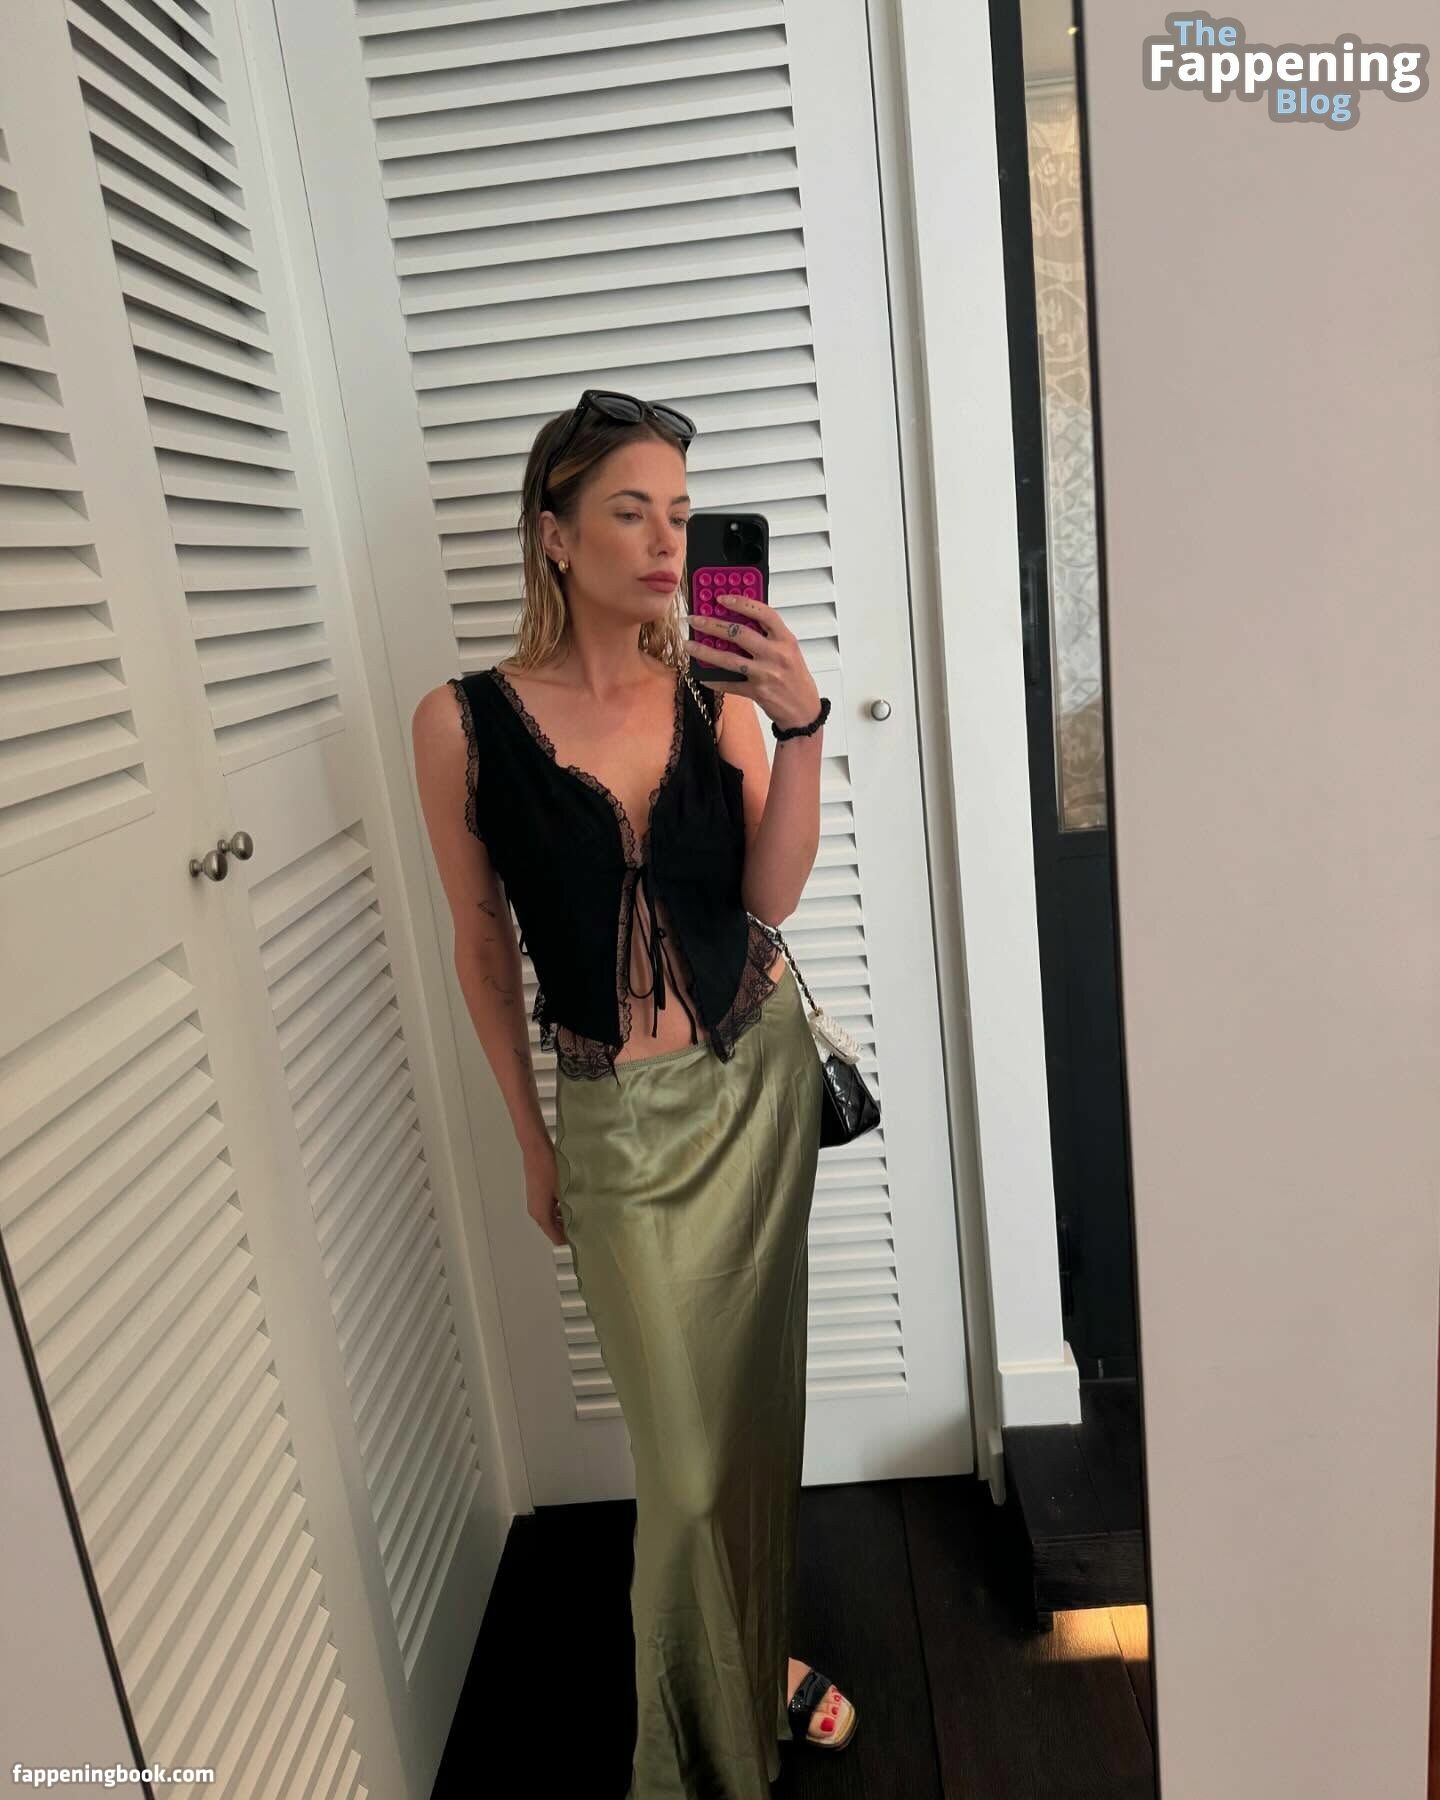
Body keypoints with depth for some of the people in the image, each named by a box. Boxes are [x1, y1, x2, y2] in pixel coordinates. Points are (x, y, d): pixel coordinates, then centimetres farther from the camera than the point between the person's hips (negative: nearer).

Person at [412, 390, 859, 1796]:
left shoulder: (720, 693, -5)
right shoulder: (466, 722, -10)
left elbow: (770, 896, -13)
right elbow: (483, 945, -1)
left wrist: (800, 730, -26)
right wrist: (531, 1138, 5)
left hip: (761, 1074, 3)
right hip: (618, 1113, -2)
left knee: (757, 1403, 19)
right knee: (687, 1453, 7)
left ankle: (758, 1652, 47)